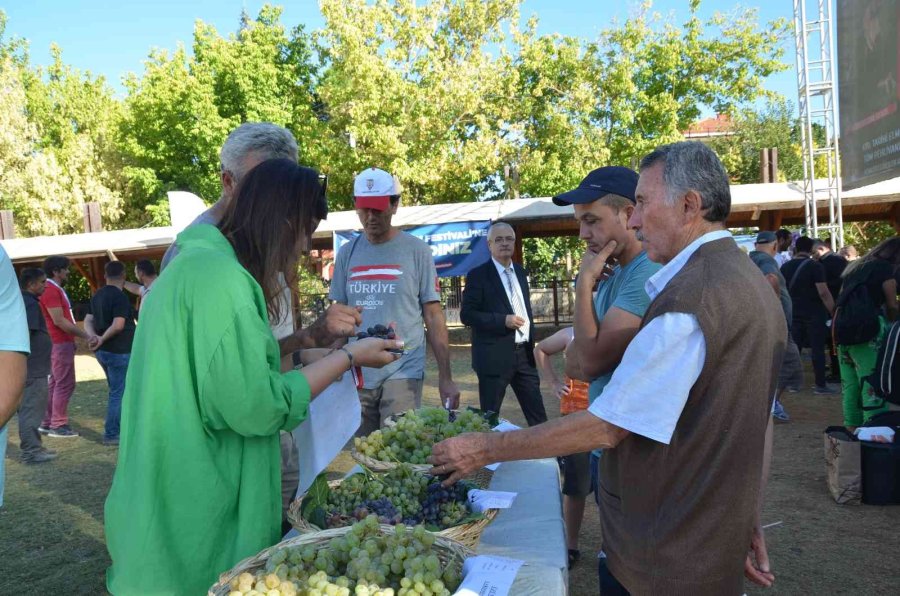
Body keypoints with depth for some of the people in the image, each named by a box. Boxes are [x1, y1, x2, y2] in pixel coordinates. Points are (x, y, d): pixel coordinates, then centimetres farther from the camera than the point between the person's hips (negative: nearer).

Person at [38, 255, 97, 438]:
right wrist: (85, 335, -16)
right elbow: (59, 321, -20)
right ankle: (58, 425, 0)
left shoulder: (55, 289, 17)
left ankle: (47, 422, 22)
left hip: (61, 342, 10)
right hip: (61, 343, -10)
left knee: (56, 383, 15)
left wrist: (83, 335, 13)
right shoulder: (51, 291, -15)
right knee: (65, 384, -5)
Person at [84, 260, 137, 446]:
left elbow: (88, 321, 11)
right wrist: (102, 339, -14)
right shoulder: (120, 296, -16)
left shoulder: (97, 296, 12)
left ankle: (118, 428, 30)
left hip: (103, 351, 9)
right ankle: (111, 434, 3)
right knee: (118, 393, -1)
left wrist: (94, 336, -5)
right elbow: (118, 325, -25)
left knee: (116, 391, 20)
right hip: (118, 352, -9)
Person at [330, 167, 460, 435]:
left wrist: (446, 377, -6)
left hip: (403, 371, -3)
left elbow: (434, 317, -3)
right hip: (355, 372, 3)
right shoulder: (347, 253, 5)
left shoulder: (417, 251, -4)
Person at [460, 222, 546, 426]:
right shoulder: (478, 275, -7)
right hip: (495, 356, -6)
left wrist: (531, 343, 16)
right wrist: (503, 320, -21)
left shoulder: (520, 271, 13)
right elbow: (466, 315, -12)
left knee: (538, 415, 8)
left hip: (524, 353, 6)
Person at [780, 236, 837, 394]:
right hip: (814, 314, -5)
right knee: (817, 348, 0)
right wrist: (834, 312, -11)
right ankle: (820, 385, 3)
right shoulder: (815, 266, -11)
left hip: (794, 314, 5)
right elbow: (823, 293, -17)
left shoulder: (785, 267, 6)